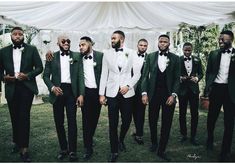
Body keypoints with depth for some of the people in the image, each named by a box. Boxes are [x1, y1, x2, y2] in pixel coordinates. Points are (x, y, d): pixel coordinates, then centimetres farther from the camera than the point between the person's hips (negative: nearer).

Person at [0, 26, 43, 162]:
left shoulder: (32, 49, 3)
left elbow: (39, 67, 1)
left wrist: (28, 75, -14)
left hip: (26, 87, -3)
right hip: (11, 88, 3)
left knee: (24, 117, -5)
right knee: (15, 117, 12)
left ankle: (24, 148, -1)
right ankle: (17, 142, 29)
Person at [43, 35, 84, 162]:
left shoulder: (76, 56, 6)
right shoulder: (52, 57, 7)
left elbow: (80, 76, 1)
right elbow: (46, 75, 7)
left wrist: (81, 94, -7)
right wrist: (52, 87, -11)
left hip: (71, 91, -1)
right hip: (57, 91, 1)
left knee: (72, 122, -2)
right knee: (58, 122, 7)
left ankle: (72, 151, 7)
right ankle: (63, 148, 21)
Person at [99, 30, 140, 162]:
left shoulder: (131, 53, 2)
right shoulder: (107, 53, 5)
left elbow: (137, 73, 2)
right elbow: (104, 74, 5)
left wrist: (128, 86, -13)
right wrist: (101, 94, 0)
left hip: (127, 93, 0)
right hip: (112, 93, 0)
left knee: (127, 121, 8)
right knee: (113, 124, 2)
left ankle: (121, 140, 39)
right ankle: (114, 151, 18)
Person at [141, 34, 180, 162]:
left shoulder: (175, 58, 2)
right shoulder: (150, 56, 3)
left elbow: (177, 78, 0)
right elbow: (145, 76, 1)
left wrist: (173, 94, -11)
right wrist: (144, 93, -8)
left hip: (168, 94, 0)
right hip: (153, 94, 1)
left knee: (166, 123, 4)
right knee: (152, 121, 13)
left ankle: (161, 150, 17)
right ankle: (154, 142, 37)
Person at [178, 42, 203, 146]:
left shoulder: (197, 60, 6)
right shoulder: (178, 60, -1)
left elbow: (201, 73, 8)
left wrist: (197, 78, -12)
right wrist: (180, 78, -18)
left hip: (194, 89, 1)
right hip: (182, 89, -1)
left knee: (194, 113, 3)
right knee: (182, 113, 8)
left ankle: (193, 136, 15)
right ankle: (183, 135, 23)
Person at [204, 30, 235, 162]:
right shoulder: (214, 54, 6)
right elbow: (208, 72, 8)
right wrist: (208, 88, -1)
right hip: (216, 88, 2)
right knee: (211, 117, 13)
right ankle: (210, 140, 38)